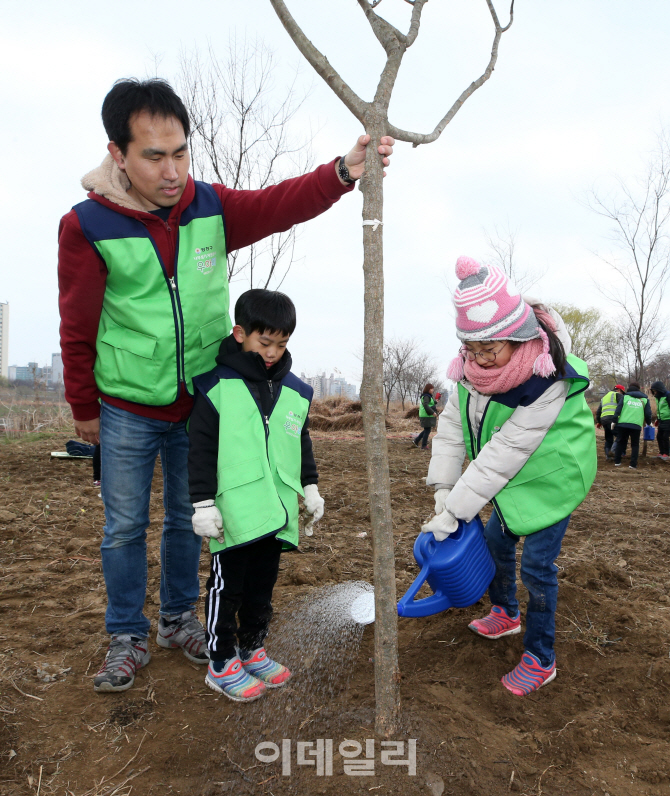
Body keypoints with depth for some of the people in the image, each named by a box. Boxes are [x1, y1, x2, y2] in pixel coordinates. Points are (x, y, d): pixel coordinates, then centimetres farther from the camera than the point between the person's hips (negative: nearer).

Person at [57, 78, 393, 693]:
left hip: (200, 405, 3)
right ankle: (127, 638, 28)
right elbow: (78, 330, -6)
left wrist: (343, 173, -37)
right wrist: (84, 408, 3)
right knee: (125, 527, 9)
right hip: (126, 411, -2)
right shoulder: (87, 226, -13)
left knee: (187, 520, 16)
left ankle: (179, 619, 36)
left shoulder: (212, 207, -5)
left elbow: (281, 204, -18)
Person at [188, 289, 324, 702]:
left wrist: (311, 486, 17)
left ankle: (252, 649, 33)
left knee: (263, 583, 16)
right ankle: (221, 664, 20)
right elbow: (201, 449, -7)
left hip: (278, 510, 5)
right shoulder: (216, 386, -7)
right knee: (227, 585, 5)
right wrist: (203, 502, -9)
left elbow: (303, 443, 20)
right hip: (234, 510, -5)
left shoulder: (295, 392, 9)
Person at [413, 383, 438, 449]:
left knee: (427, 430, 16)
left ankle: (416, 440, 23)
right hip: (426, 416, -10)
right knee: (427, 430, -4)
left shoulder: (429, 396, 17)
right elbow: (425, 405, -27)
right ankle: (424, 446, 2)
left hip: (429, 416, 10)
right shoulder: (426, 396, -15)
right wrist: (433, 412, -26)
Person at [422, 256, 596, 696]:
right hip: (514, 478, 7)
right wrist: (443, 490, -12)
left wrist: (454, 510, -30)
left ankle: (540, 659, 14)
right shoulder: (474, 366, -14)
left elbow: (504, 453, -33)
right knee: (497, 541, 19)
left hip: (552, 476, -7)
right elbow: (453, 425, -6)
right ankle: (506, 613, 45)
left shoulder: (548, 380, -35)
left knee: (537, 563, -5)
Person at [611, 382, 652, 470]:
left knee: (620, 442, 13)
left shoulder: (625, 397, 9)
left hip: (622, 424, 0)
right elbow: (648, 413, 13)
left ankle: (617, 462, 15)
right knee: (635, 445, 10)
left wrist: (615, 421, 8)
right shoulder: (644, 399, 13)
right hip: (636, 425, 0)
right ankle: (633, 464, 3)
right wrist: (648, 423, 30)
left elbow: (618, 409, 3)